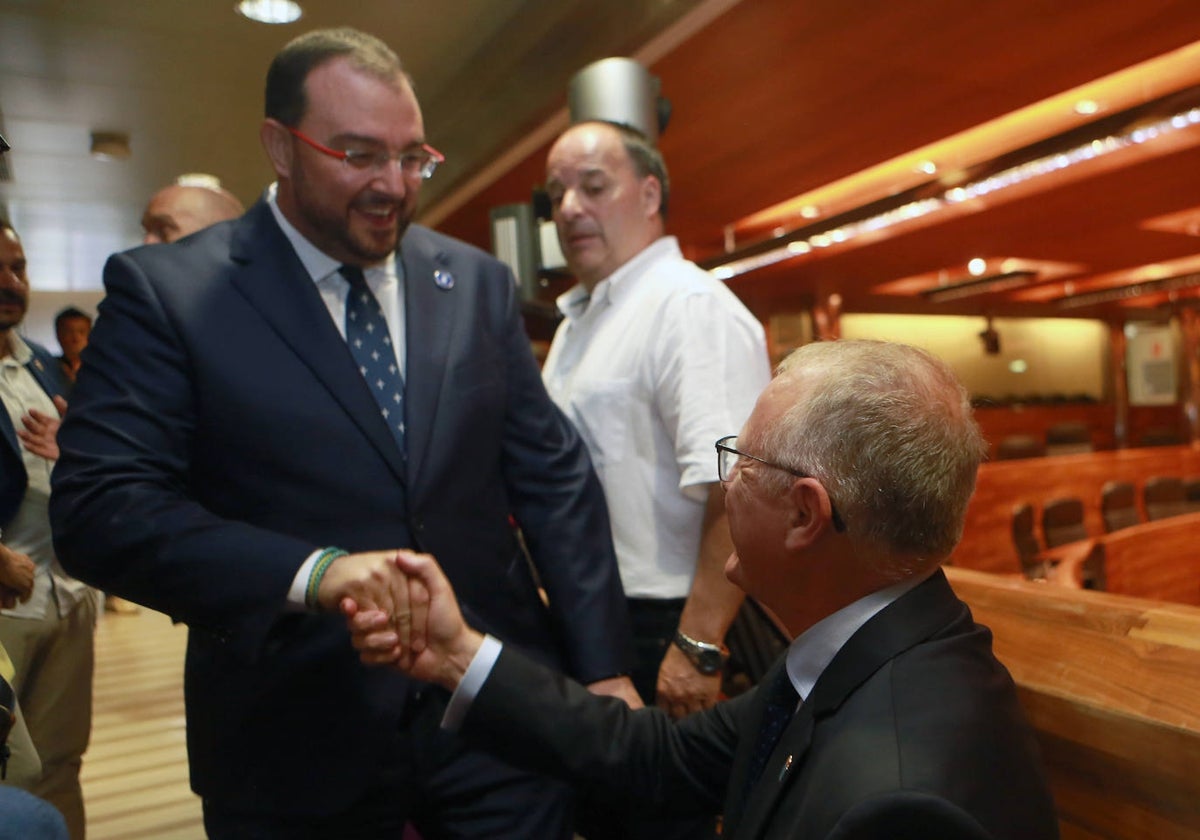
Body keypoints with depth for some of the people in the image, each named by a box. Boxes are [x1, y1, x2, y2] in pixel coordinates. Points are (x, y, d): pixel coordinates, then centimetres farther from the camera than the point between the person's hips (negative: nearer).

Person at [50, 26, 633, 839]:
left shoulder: (480, 283, 3)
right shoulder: (163, 290, -5)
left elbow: (554, 478, 3)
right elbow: (98, 505, -13)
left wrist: (604, 667, -1)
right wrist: (311, 571, -27)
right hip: (295, 742, -2)